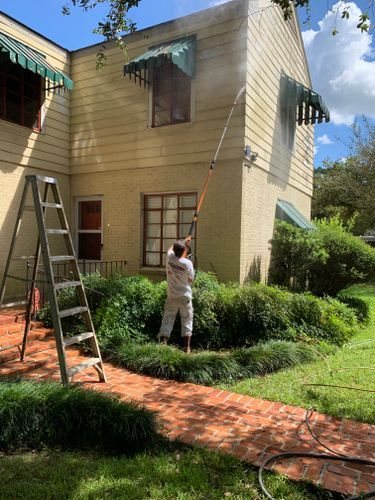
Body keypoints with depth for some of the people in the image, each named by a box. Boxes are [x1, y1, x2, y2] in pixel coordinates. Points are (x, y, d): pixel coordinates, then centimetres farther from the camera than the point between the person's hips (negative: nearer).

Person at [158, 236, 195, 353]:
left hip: (171, 296, 3)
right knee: (187, 321, 8)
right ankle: (186, 347, 10)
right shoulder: (187, 263, -17)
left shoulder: (170, 257, -7)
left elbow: (172, 247, 16)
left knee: (167, 320, 9)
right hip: (185, 297, -3)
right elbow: (191, 279, -4)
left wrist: (184, 241, 28)